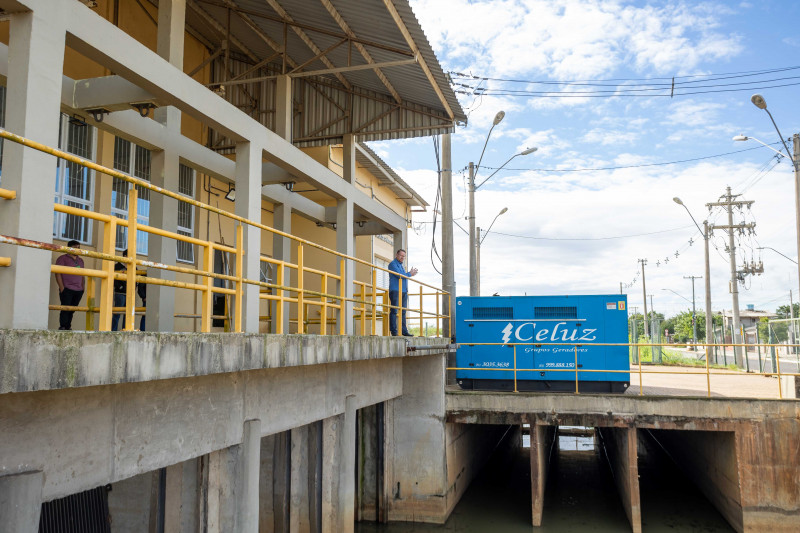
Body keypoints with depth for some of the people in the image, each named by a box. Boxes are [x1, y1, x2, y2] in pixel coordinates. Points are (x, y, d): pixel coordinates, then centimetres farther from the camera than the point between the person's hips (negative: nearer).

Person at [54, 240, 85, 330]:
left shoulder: (80, 260, 21)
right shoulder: (63, 258, 2)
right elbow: (58, 273, -4)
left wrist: (83, 287, 11)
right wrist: (62, 288, -11)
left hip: (78, 290, 5)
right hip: (67, 290, -5)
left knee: (72, 310, 4)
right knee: (65, 309, -7)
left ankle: (68, 328, 8)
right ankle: (62, 328, -4)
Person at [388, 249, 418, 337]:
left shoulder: (401, 266, 26)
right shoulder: (393, 264, -1)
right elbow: (399, 275, -14)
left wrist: (411, 273, 9)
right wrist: (410, 274, -1)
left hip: (404, 292, 9)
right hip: (395, 290, -8)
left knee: (403, 312, 5)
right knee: (394, 311, -9)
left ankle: (404, 331, 5)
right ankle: (393, 331, -10)